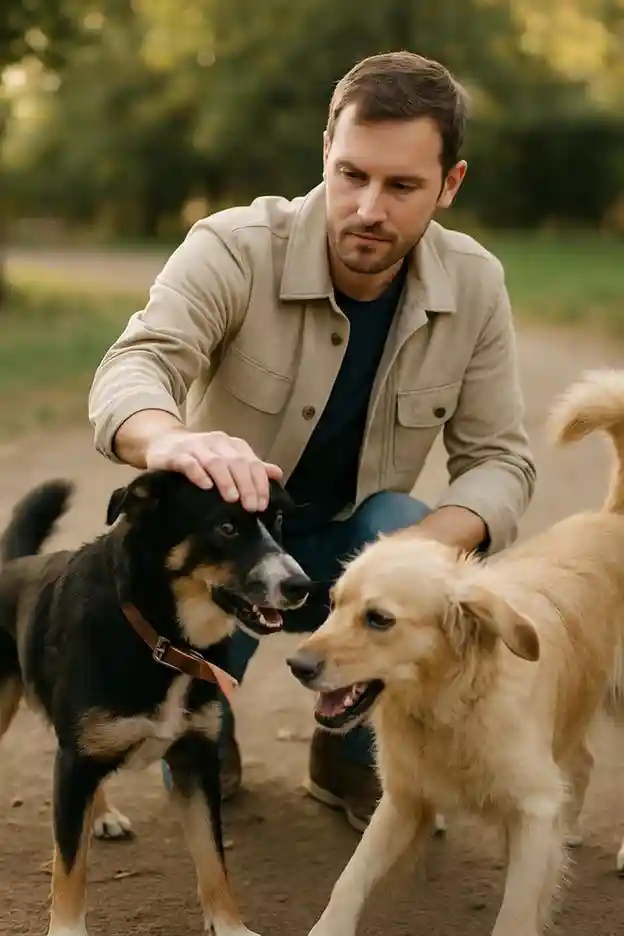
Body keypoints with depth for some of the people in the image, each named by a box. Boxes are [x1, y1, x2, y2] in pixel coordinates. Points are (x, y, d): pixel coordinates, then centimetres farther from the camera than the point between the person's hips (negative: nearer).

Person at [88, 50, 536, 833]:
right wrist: (172, 441, -64)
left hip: (352, 541, 2)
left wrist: (433, 540, -32)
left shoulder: (475, 285, -13)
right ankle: (211, 740, 22)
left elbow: (499, 458, -8)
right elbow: (131, 371, -38)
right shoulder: (234, 250, -24)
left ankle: (348, 756, 0)